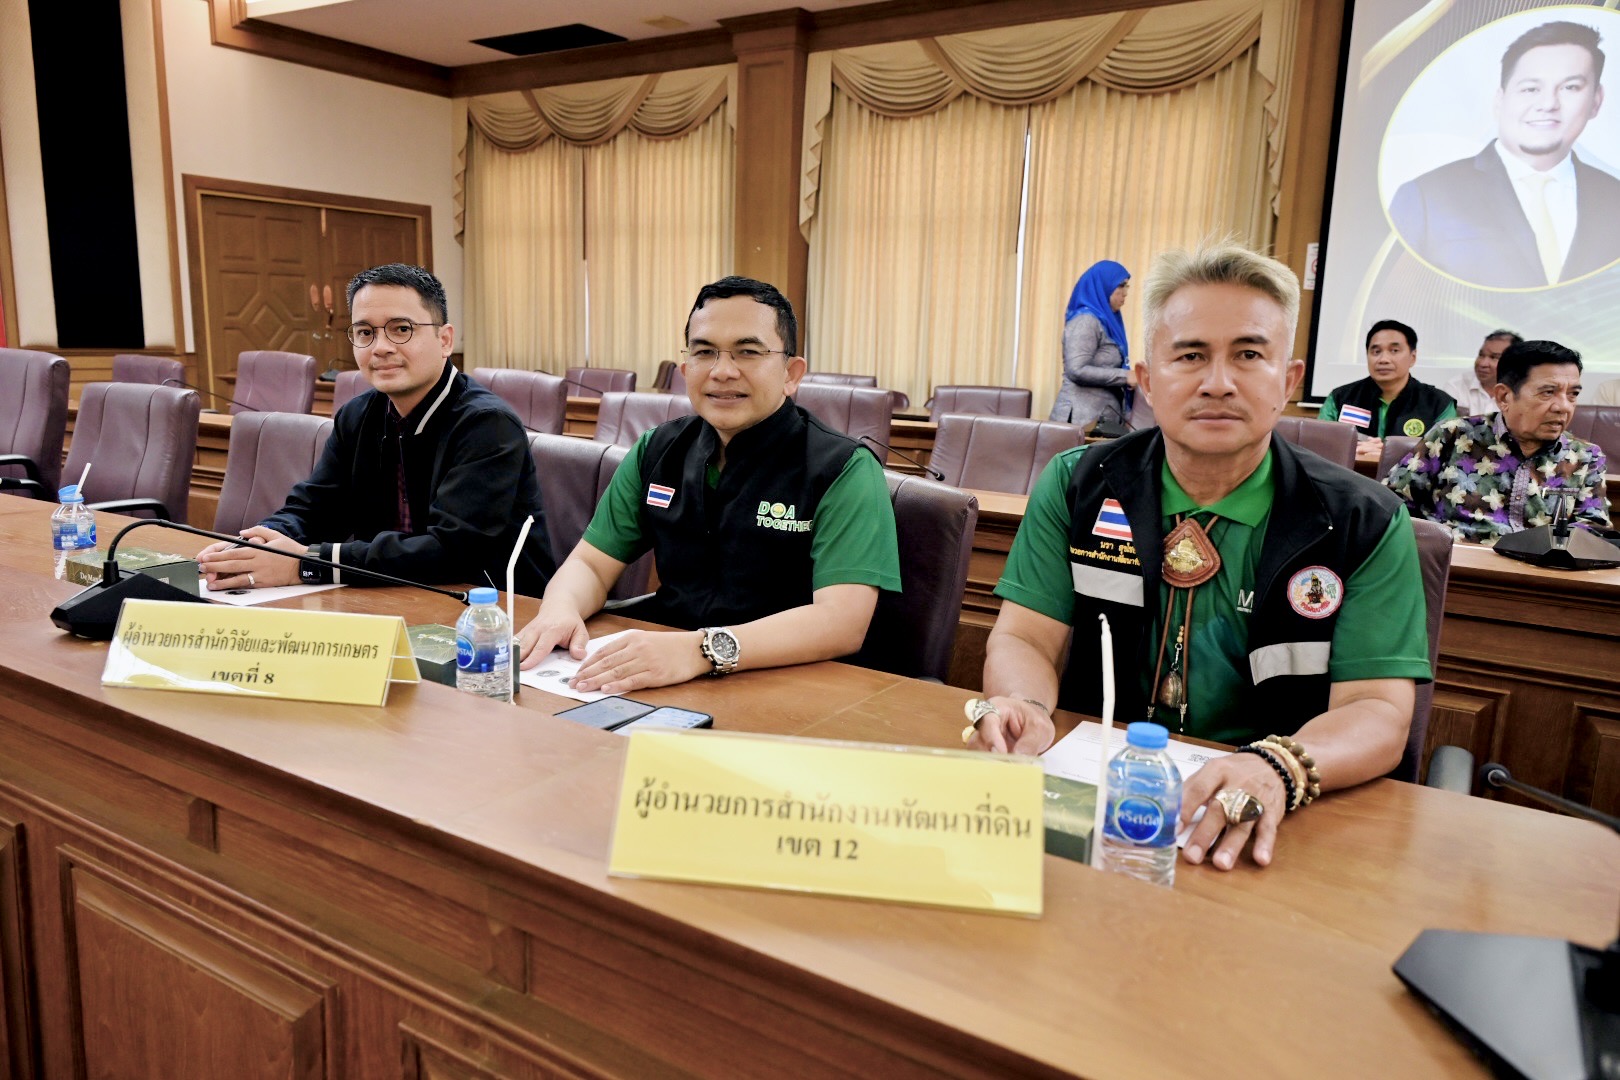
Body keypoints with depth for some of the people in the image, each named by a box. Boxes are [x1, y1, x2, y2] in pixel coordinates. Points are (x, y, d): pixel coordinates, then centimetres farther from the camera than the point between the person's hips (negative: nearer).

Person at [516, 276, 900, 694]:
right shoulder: (658, 451, 9)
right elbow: (592, 564, 10)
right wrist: (559, 610, -15)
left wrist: (703, 649, -36)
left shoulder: (843, 471, -9)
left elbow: (843, 622, -22)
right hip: (660, 675, 6)